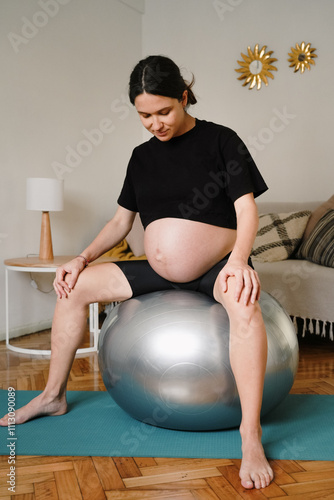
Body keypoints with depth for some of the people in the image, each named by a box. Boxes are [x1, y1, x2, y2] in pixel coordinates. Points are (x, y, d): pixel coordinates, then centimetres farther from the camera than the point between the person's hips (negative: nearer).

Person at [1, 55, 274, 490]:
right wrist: (83, 259, 0)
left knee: (244, 303, -40)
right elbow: (121, 221, 13)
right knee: (74, 287, -3)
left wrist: (239, 260, -29)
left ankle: (250, 436, -33)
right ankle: (53, 395, 11)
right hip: (158, 272, 5)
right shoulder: (142, 156, 10)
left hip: (217, 269, -5)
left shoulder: (220, 140, -5)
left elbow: (247, 209, -11)